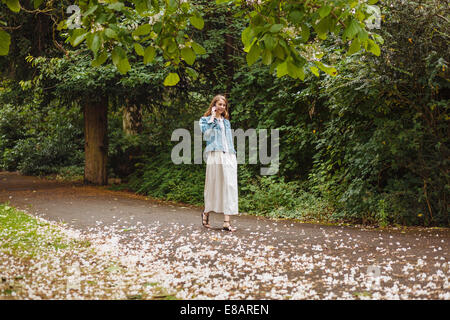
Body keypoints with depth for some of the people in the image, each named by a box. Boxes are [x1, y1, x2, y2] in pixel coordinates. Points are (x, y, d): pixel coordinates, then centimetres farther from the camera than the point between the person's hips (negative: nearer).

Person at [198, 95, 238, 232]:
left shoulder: (226, 121, 24)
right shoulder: (205, 120, 8)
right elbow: (207, 134, -10)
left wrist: (233, 156, 15)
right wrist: (212, 118, -6)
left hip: (229, 156, 4)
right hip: (215, 155, -4)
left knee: (229, 186, -6)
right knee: (213, 185, -1)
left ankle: (227, 222, -10)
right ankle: (206, 213, 23)